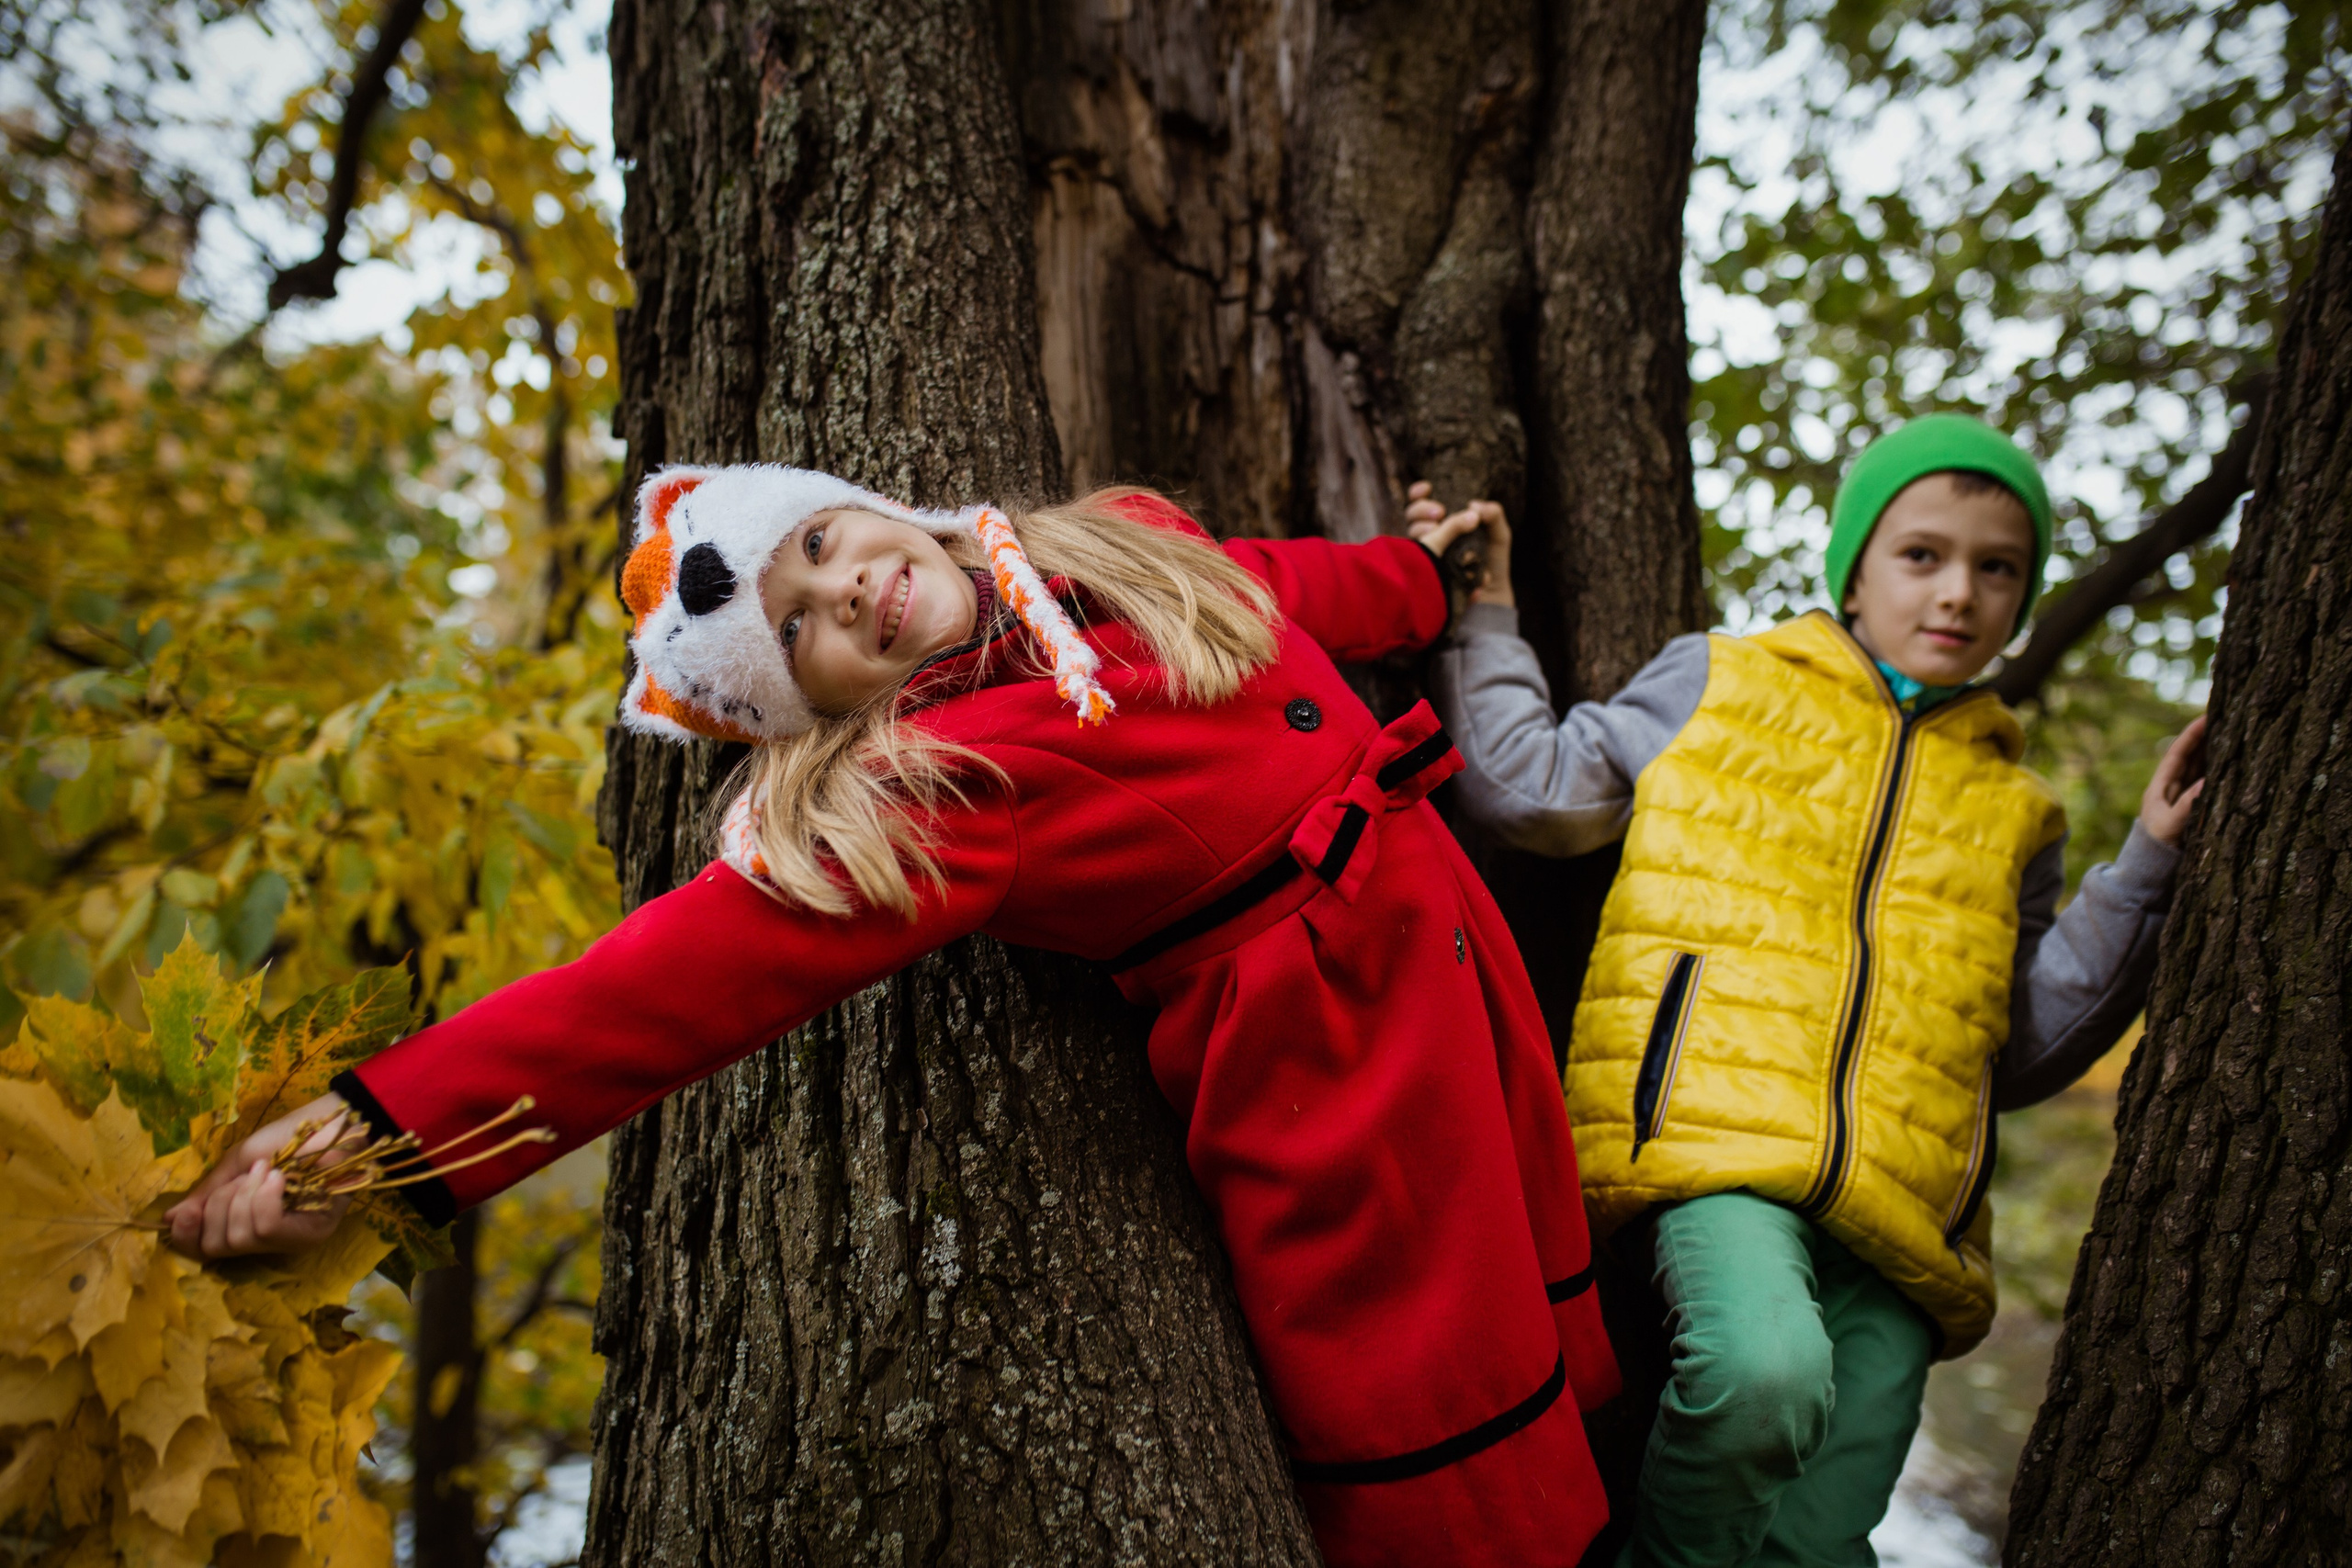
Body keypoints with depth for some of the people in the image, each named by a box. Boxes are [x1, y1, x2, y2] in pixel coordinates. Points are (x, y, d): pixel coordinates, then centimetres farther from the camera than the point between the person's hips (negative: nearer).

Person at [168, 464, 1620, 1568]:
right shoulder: (936, 782, -17)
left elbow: (1294, 587, 24)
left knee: (1554, 1365, 15)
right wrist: (391, 1123, -36)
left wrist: (1427, 572, 42)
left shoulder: (1135, 541, 4)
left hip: (1461, 955, 7)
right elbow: (698, 964, -26)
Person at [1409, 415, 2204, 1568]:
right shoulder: (1718, 684, 16)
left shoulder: (2009, 809, 25)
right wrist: (1480, 623, 12)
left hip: (1896, 1212, 4)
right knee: (1766, 1368, -33)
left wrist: (2148, 866, 14)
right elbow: (1539, 794, 14)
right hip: (1715, 1130, -4)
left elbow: (2021, 1049, 20)